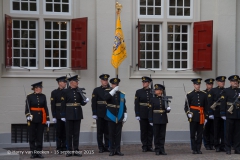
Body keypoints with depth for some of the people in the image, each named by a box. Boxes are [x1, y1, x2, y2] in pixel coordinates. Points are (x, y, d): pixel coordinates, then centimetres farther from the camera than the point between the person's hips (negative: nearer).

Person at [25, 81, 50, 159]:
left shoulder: (43, 96, 8)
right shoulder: (29, 97, -2)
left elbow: (45, 108, 9)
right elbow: (27, 107, -8)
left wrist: (47, 119, 5)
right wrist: (28, 115, -26)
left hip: (41, 119, 3)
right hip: (32, 119, -3)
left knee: (40, 136, 3)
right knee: (32, 136, 2)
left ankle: (39, 152, 9)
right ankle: (33, 153, 8)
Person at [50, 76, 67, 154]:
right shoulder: (54, 92, 0)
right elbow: (52, 105, -4)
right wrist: (54, 117, -10)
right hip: (58, 115, -3)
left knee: (65, 132, 3)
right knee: (58, 132, 1)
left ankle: (64, 148, 9)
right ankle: (58, 149, 5)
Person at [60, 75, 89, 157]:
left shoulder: (79, 91, 8)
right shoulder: (65, 91, -3)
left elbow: (82, 103, 11)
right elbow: (63, 104, -5)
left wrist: (85, 101, -11)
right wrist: (63, 116, -9)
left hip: (78, 114, 3)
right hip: (69, 114, -3)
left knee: (76, 132, 5)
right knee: (69, 132, 2)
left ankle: (76, 150, 9)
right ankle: (69, 150, 8)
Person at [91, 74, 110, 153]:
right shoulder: (96, 90, 3)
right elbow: (94, 103, -1)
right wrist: (94, 114, -8)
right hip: (100, 114, -1)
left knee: (107, 131, 5)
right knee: (100, 131, 3)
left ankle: (107, 146, 12)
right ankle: (101, 147, 9)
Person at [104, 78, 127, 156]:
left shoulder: (122, 94, 9)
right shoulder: (108, 91, 2)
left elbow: (124, 106, 10)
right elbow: (106, 98, -21)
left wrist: (125, 116, 5)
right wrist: (114, 90, -25)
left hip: (119, 117, 2)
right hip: (111, 117, -2)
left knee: (118, 134, 4)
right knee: (111, 134, 1)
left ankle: (118, 150, 10)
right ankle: (112, 150, 7)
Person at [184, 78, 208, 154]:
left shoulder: (204, 94, 9)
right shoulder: (190, 94, 1)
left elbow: (206, 107, 12)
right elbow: (186, 106, 2)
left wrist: (206, 117, 9)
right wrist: (188, 113, -14)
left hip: (201, 117, 2)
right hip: (193, 117, -2)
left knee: (200, 134, 4)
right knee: (193, 133, 0)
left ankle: (198, 149, 10)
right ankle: (194, 149, 5)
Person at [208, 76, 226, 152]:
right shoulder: (213, 91, 1)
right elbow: (210, 103, -5)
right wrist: (211, 113, -13)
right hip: (216, 113, -3)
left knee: (224, 130, 4)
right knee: (216, 130, 3)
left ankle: (223, 146, 11)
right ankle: (217, 146, 8)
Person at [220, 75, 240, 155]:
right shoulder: (226, 91, 1)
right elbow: (223, 103, -2)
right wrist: (223, 114, -8)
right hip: (229, 115, -3)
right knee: (229, 132, -1)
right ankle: (228, 149, 5)